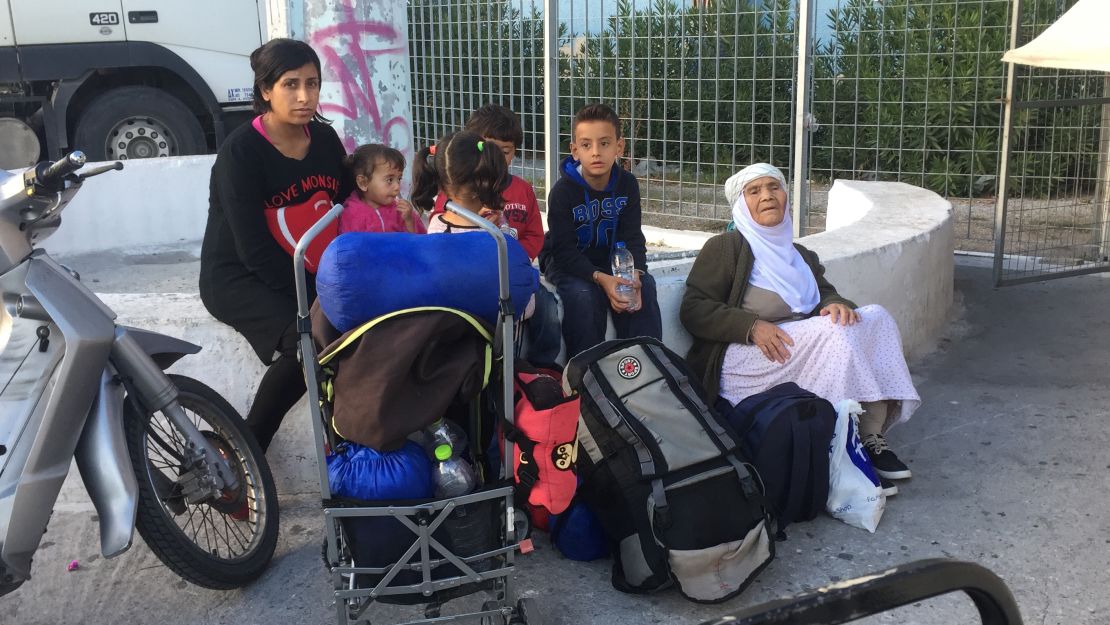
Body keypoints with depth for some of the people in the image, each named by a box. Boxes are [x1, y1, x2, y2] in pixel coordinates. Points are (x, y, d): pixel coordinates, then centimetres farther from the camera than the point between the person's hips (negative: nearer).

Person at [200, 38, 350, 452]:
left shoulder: (325, 139, 2)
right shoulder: (241, 152, -15)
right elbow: (254, 249, -19)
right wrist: (311, 298, -21)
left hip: (313, 275, 6)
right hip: (238, 276, -6)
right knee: (307, 342, -29)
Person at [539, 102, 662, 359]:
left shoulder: (627, 184, -6)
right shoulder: (563, 191, -18)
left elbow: (632, 238, -4)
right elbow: (564, 249, -20)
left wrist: (635, 274, -25)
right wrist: (601, 278, -34)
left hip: (612, 259, 4)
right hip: (568, 263, -4)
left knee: (645, 287, -21)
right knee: (583, 295, -32)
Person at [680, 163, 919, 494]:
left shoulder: (801, 256, 26)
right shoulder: (724, 247, 4)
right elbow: (692, 310, -6)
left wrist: (836, 303, -10)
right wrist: (752, 326, -20)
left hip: (806, 349, 7)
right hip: (739, 360, -7)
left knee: (876, 317, -13)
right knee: (834, 334, -27)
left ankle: (872, 439, -22)